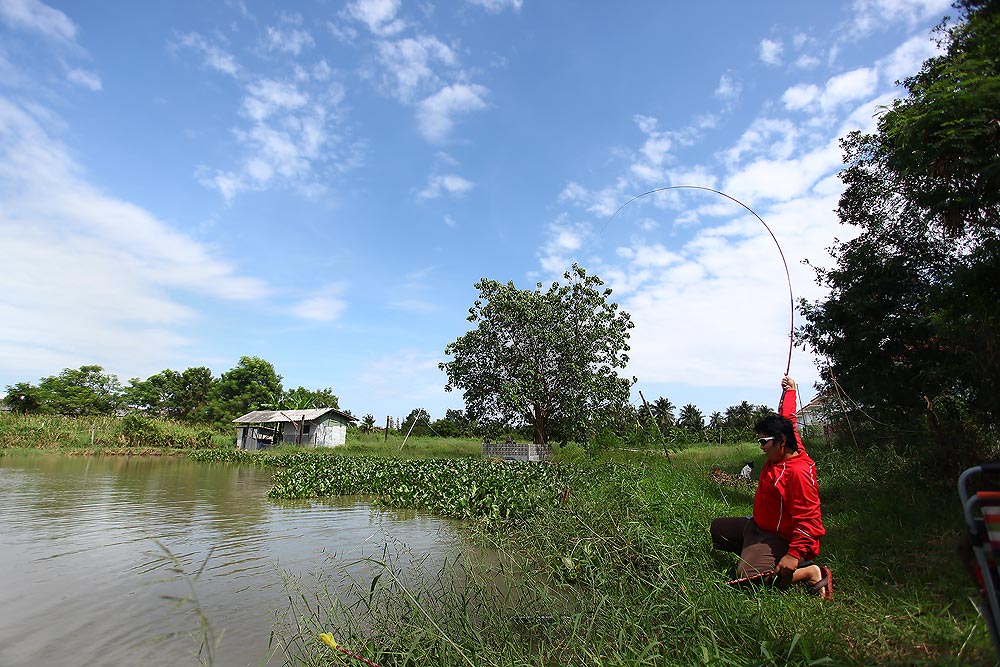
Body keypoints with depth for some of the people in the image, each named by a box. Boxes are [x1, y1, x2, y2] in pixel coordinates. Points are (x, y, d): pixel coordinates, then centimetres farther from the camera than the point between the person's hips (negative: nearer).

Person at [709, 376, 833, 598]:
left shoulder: (799, 472, -28)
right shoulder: (779, 454, -1)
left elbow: (808, 519, -30)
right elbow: (787, 419, 16)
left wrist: (794, 554, -36)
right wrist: (789, 391, 28)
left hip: (779, 538, -10)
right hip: (757, 526, 10)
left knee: (748, 576, -27)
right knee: (718, 528, 18)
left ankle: (810, 572, -8)